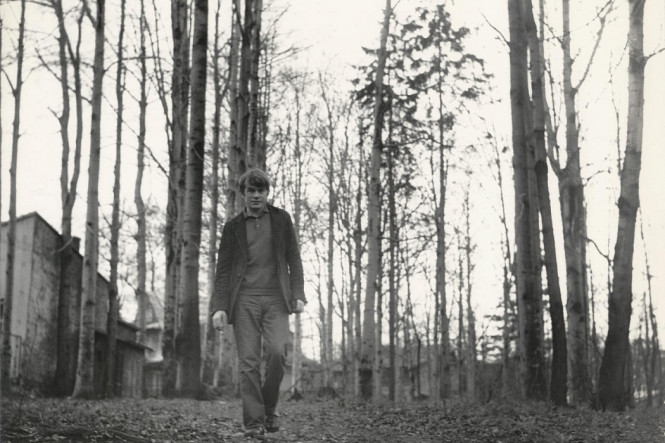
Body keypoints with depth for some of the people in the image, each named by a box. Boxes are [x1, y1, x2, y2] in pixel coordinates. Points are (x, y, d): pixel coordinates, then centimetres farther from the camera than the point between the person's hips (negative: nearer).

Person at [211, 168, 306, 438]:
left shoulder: (281, 219, 11)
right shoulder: (233, 227, 11)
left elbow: (293, 259, 9)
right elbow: (223, 269, 7)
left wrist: (298, 294, -4)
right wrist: (219, 306, -4)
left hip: (275, 299, 0)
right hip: (244, 300, 1)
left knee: (277, 352, -18)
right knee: (248, 362, -6)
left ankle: (269, 408, 4)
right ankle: (254, 423, -5)